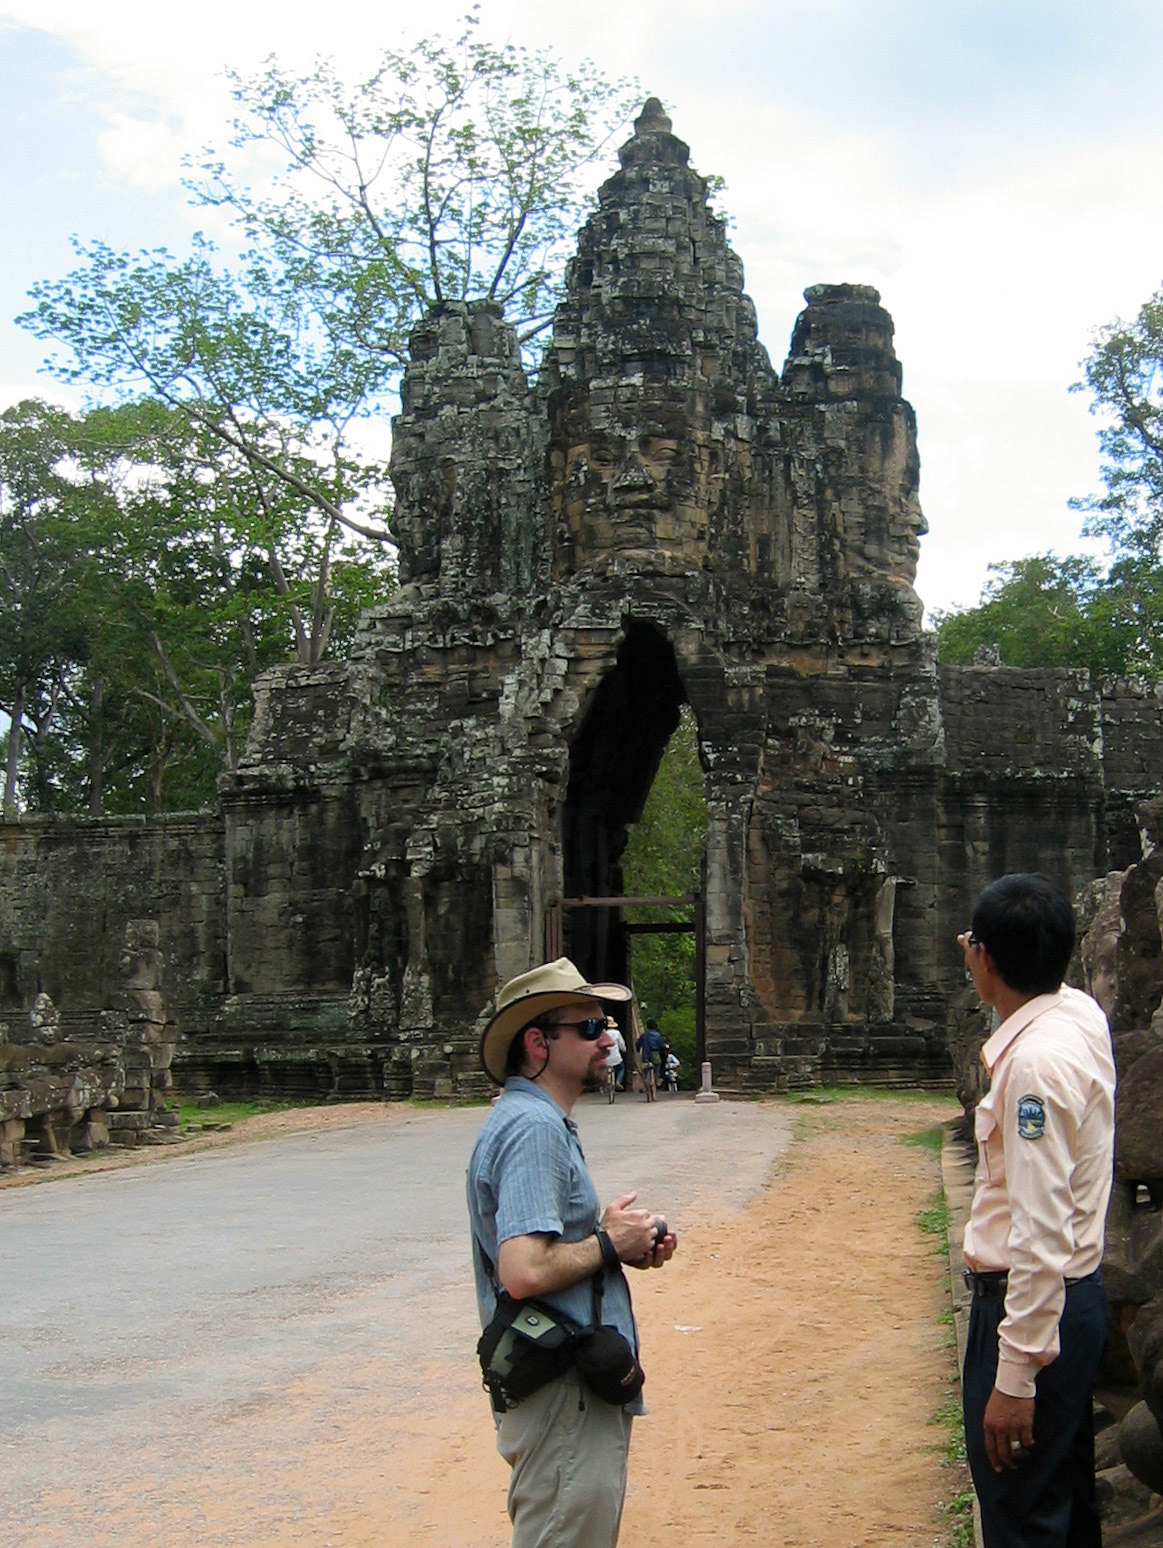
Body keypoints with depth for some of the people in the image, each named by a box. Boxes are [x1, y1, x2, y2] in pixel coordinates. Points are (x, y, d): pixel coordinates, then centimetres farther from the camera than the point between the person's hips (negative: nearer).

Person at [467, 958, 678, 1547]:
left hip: (580, 1393, 11)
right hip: (564, 1397, -11)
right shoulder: (533, 1128, -19)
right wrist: (608, 1243, -14)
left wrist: (623, 1245, 7)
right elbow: (523, 1273, -29)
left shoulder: (536, 1119, 15)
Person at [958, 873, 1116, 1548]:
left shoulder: (1037, 1061, -24)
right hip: (1078, 1292, 10)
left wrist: (1016, 1376, -26)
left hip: (1034, 1304, -10)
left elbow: (1041, 1234, -27)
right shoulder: (1080, 1012, 3)